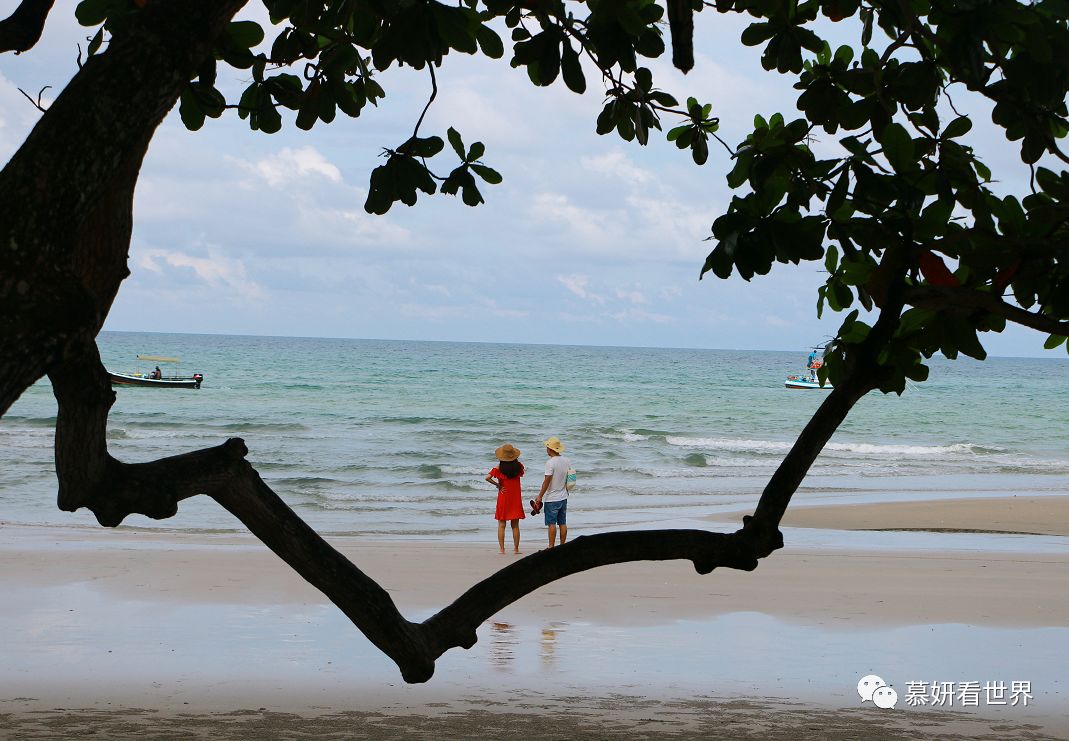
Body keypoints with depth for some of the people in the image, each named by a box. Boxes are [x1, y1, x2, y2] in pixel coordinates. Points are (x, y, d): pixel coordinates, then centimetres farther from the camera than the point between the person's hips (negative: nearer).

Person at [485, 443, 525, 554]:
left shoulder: (498, 468, -11)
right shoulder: (518, 466, -6)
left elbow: (488, 477, -22)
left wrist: (497, 485, -9)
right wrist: (516, 460, 15)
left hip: (503, 499, -2)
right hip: (516, 499, 2)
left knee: (501, 525, 6)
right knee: (515, 526, 10)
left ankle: (502, 549, 3)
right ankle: (516, 548, 12)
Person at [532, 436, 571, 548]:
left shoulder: (550, 462, -17)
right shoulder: (567, 461, 5)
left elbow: (547, 481, -19)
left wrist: (540, 496, -13)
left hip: (552, 498, -7)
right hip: (563, 497, 7)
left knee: (552, 523, -3)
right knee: (563, 523, 10)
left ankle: (551, 547, -2)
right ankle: (563, 546, 14)